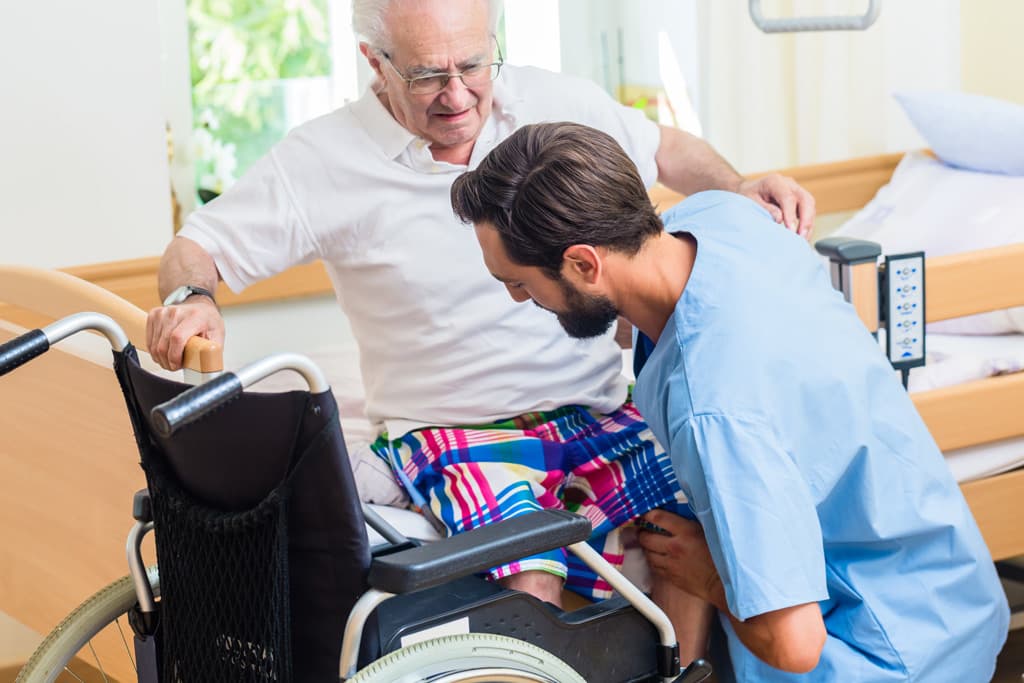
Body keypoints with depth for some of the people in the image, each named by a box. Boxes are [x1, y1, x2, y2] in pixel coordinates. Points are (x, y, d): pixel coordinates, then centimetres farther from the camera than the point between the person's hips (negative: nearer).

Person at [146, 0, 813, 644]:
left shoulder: (552, 102, 2)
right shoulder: (325, 161, -6)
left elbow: (668, 149, 18)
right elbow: (194, 248, 0)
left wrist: (739, 190, -2)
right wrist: (190, 297, -23)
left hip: (594, 408, 3)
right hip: (450, 429, -3)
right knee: (531, 582, -32)